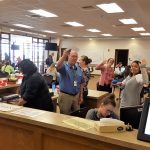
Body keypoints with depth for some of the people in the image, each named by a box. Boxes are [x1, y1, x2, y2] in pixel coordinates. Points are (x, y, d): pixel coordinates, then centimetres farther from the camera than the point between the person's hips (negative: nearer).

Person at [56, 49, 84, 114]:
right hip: (65, 95, -5)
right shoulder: (64, 66, -8)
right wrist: (64, 56, -47)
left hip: (76, 96, 5)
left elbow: (80, 83, 12)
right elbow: (57, 67, -34)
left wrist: (81, 96, 11)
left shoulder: (79, 69, 7)